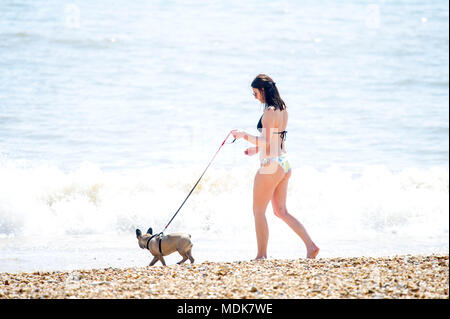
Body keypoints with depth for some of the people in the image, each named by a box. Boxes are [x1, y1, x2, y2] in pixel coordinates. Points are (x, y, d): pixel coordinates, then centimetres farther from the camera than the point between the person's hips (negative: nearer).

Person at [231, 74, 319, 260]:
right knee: (281, 211, 14)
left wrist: (244, 135, -15)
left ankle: (262, 255, 7)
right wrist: (257, 149, 23)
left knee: (259, 211, 3)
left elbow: (266, 143, -21)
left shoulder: (269, 112, -17)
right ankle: (310, 246, 5)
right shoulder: (283, 110, 12)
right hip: (284, 164, 9)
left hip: (271, 166, -9)